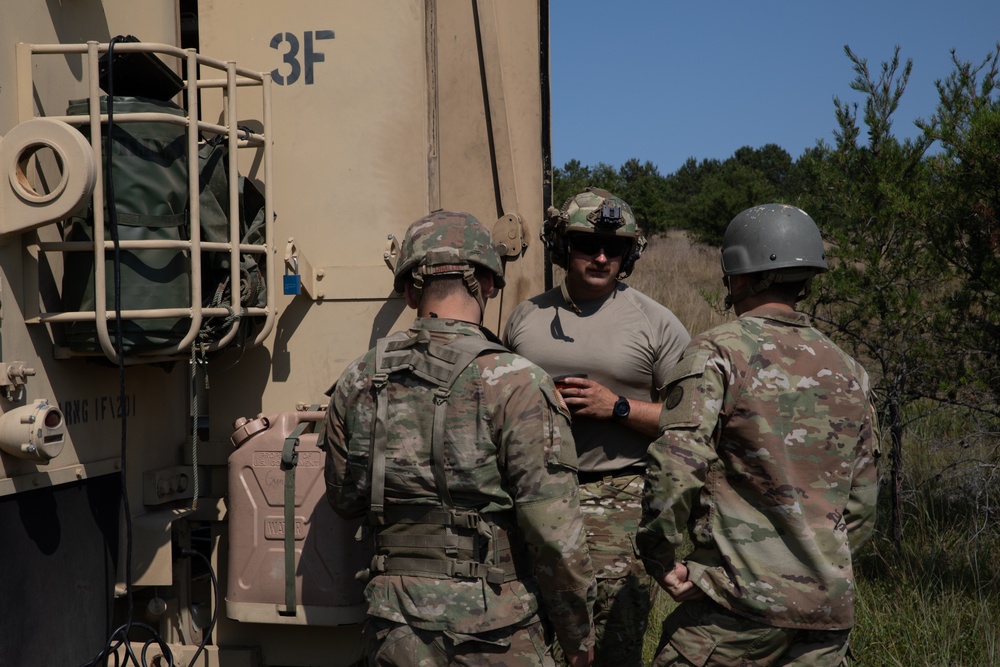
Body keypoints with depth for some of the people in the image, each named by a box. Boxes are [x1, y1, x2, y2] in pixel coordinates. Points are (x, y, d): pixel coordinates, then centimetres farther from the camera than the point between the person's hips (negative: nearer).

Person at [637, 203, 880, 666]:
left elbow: (675, 467, -19)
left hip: (742, 597, -6)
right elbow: (861, 504, 16)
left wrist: (659, 558, -7)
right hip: (830, 607, 6)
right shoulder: (848, 371, 12)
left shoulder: (719, 352, -8)